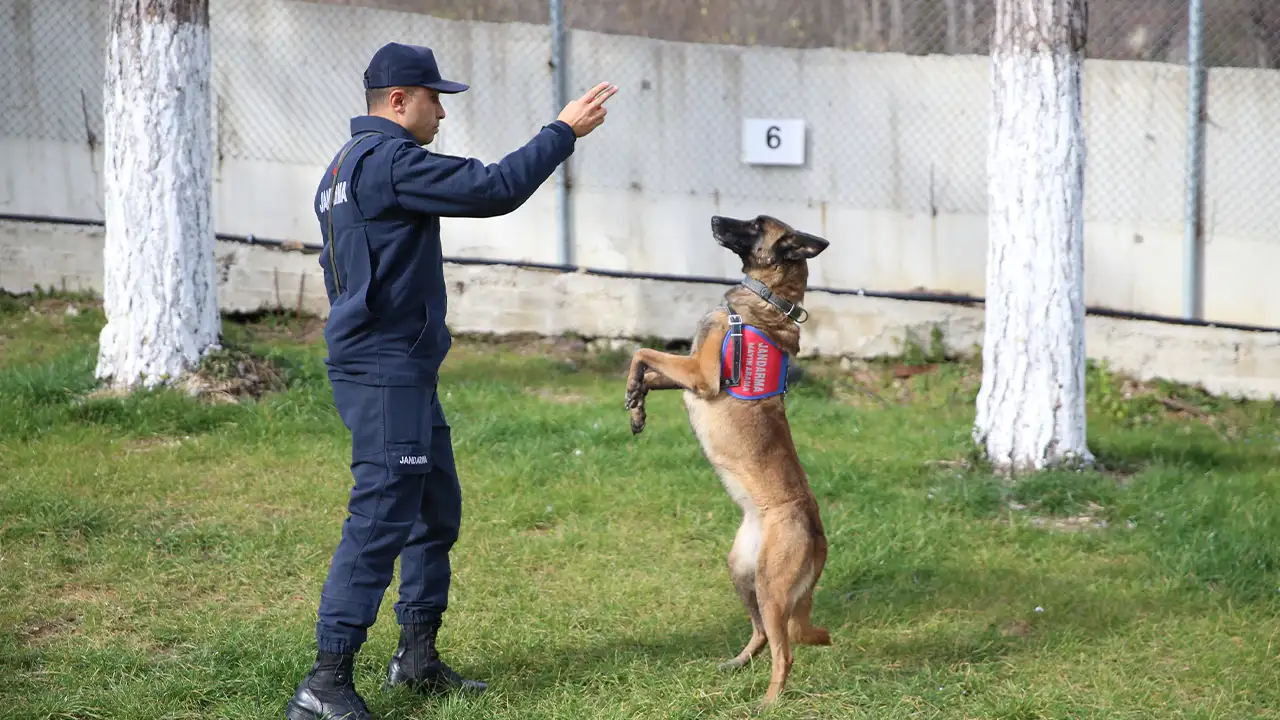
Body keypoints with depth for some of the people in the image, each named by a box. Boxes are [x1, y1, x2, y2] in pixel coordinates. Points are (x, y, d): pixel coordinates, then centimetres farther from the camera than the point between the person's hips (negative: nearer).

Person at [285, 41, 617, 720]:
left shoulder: (346, 166, 18)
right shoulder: (389, 160, -16)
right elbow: (494, 188, -20)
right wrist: (563, 131, -11)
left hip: (403, 371, 11)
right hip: (385, 373, -11)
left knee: (436, 510, 17)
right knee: (380, 520, -12)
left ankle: (417, 657, 26)